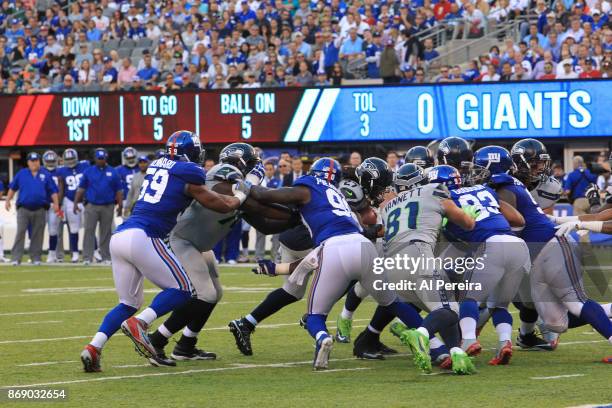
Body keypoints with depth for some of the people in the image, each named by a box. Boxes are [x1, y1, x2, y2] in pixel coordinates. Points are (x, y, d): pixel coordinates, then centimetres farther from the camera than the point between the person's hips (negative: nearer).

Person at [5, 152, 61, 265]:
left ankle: (35, 258, 12)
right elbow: (12, 188, 15)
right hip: (23, 208, -1)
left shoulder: (46, 175, 7)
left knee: (37, 235, 4)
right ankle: (16, 258, -8)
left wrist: (56, 204, -2)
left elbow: (53, 191, 7)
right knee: (20, 233, -8)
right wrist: (7, 201, 10)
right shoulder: (21, 174, 8)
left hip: (39, 210, 1)